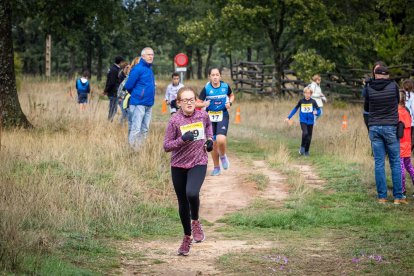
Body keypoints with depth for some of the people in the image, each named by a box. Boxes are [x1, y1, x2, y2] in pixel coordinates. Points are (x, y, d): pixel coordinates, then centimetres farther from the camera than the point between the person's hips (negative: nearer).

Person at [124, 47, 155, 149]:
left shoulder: (149, 68, 14)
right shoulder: (138, 69, -11)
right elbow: (128, 86, -10)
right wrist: (136, 95, 5)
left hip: (149, 105, 8)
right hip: (139, 104, -8)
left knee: (145, 130, 11)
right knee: (136, 129, -9)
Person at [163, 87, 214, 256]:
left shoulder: (203, 115, -3)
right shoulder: (175, 121, -12)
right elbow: (166, 146, -11)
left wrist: (210, 138, 6)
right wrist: (183, 139, -26)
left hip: (198, 163, 0)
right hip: (178, 165, 0)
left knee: (192, 193, -27)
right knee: (182, 202, 10)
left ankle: (195, 221, 3)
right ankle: (187, 237, 31)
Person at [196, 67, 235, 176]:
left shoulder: (225, 86, -5)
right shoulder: (206, 88, -8)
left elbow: (232, 95, 15)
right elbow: (198, 103, -5)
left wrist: (230, 103, -5)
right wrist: (204, 104, -26)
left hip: (223, 116, -1)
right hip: (210, 117, 1)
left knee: (221, 140, -23)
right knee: (213, 143, 7)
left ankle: (223, 156, 10)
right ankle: (216, 168, 24)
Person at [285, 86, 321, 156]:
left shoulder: (313, 101, -3)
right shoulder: (301, 101, -1)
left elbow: (318, 110, 1)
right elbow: (295, 109, 10)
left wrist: (316, 112, -24)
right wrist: (289, 117, 10)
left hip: (310, 121, 1)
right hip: (303, 121, -1)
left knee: (309, 136, 5)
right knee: (305, 133, -23)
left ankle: (306, 151, 21)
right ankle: (302, 147, -5)